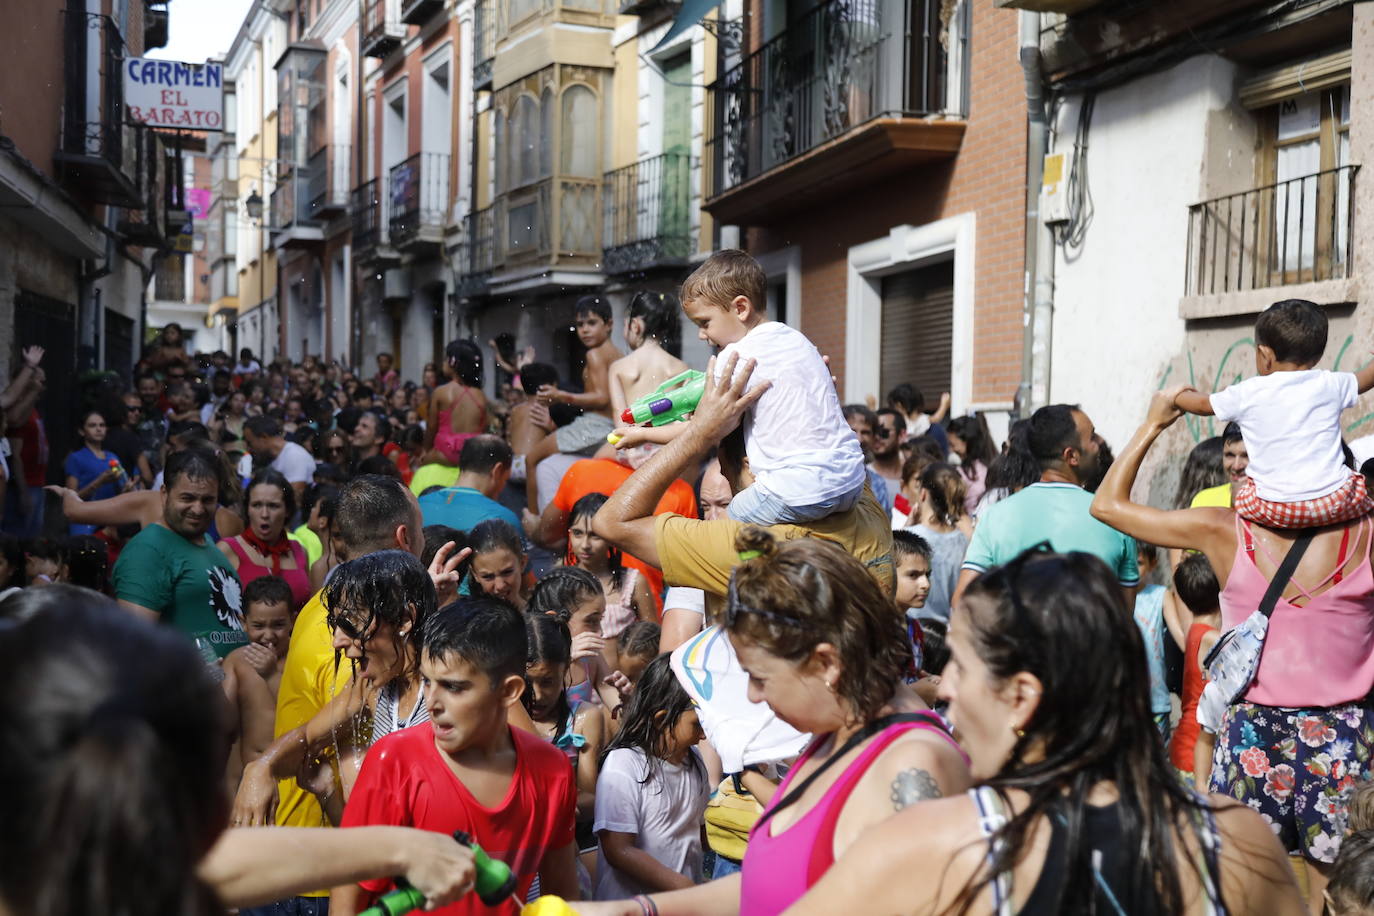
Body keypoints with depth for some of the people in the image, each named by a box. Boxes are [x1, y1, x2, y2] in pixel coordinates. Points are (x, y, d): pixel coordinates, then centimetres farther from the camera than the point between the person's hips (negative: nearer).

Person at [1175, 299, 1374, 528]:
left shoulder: (1248, 394, -1)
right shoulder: (1331, 385, 3)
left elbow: (1203, 404, 18)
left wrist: (1177, 397, 39)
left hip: (1275, 510, -1)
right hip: (1336, 504, 1)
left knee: (1240, 489, 26)